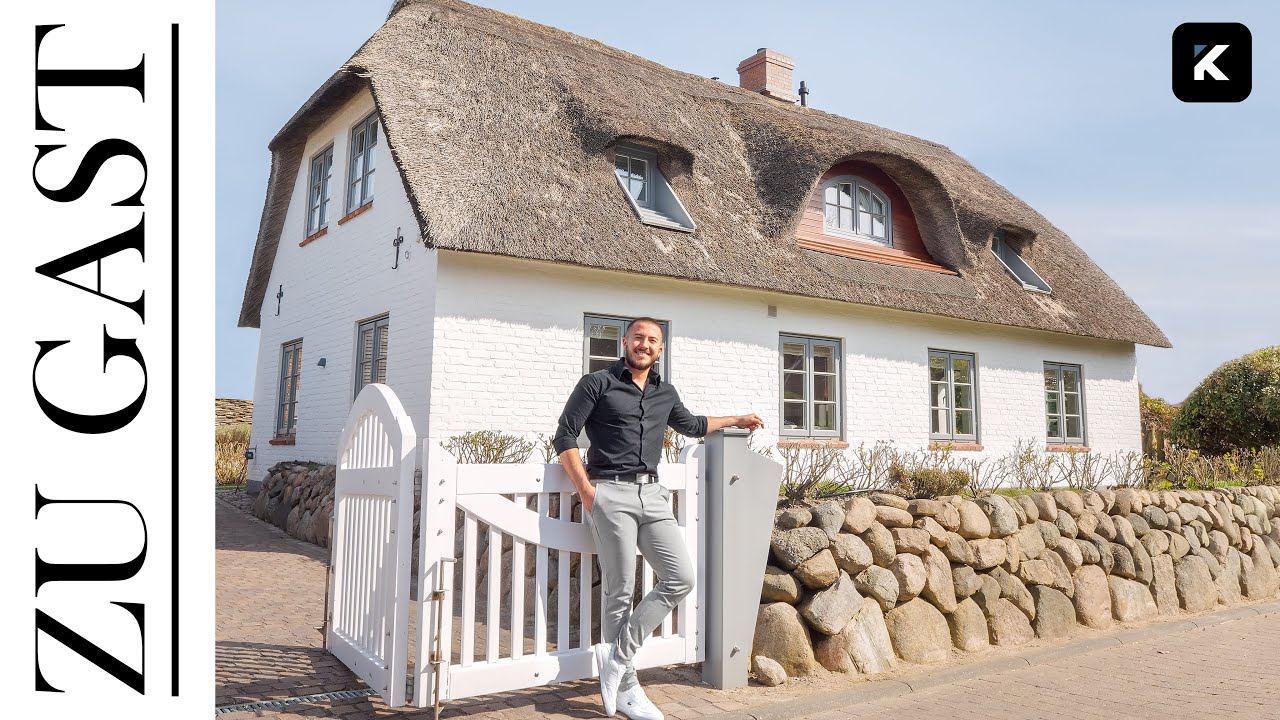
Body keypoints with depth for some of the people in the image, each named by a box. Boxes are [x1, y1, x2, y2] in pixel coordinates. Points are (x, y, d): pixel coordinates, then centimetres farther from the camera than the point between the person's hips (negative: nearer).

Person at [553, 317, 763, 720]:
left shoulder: (665, 393, 18)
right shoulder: (597, 383, 1)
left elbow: (691, 425, 36)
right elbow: (565, 436, -2)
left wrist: (736, 420, 40)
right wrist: (586, 491, -10)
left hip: (652, 494, 6)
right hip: (610, 494, -6)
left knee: (680, 580, -4)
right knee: (620, 592, -3)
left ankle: (617, 655, 6)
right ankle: (625, 687, 9)